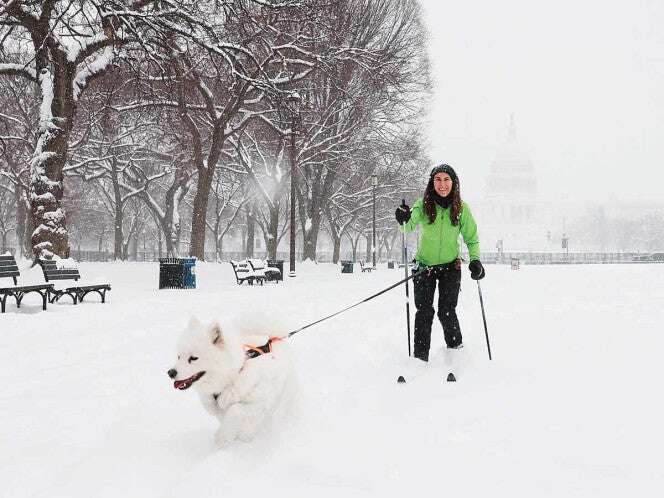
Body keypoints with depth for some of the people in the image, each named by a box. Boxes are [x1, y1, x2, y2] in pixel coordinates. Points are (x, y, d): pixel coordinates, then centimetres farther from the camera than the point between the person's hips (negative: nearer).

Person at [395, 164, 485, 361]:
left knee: (447, 312, -3)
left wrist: (475, 260, -12)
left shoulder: (461, 208, -7)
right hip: (425, 265, 0)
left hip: (450, 266, 0)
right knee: (424, 312, -2)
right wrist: (405, 220, -48)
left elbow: (472, 238, 3)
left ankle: (456, 350, 20)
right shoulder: (424, 205, -10)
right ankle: (420, 357, 8)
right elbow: (410, 225, -26)